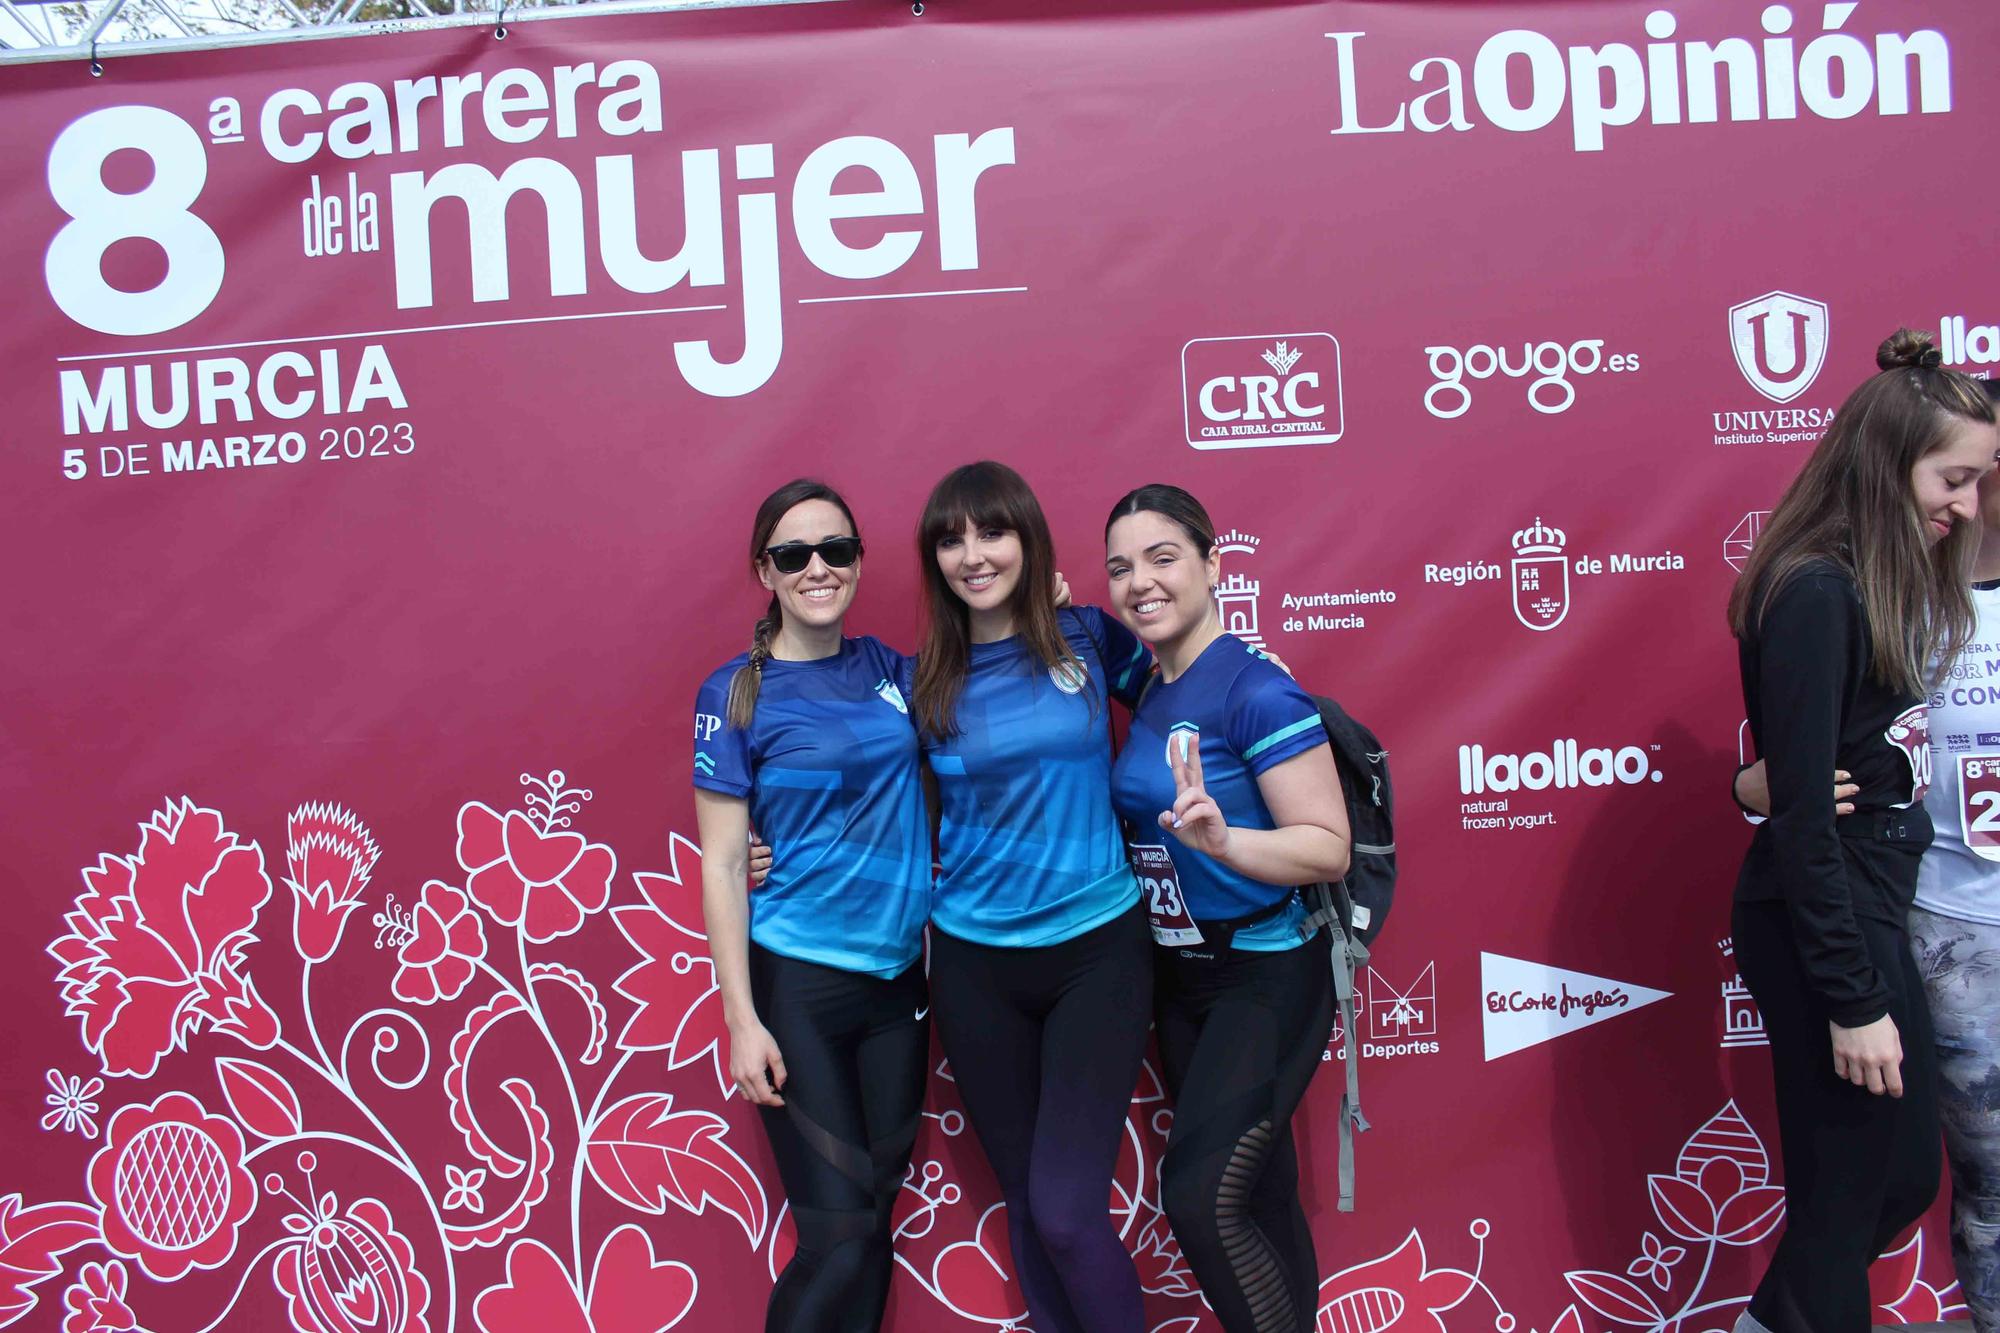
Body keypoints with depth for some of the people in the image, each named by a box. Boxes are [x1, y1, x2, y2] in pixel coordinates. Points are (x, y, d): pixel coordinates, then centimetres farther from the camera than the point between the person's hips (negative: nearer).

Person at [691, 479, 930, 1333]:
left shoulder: (884, 667, 4)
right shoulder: (736, 693, -8)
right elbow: (721, 865, -9)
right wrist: (742, 1018, -13)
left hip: (899, 972, 5)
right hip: (798, 980, -5)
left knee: (877, 1212, 14)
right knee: (837, 1234, -1)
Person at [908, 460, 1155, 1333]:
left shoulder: (1091, 638, -3)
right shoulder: (924, 681, 0)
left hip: (1096, 949, -2)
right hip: (973, 963, 2)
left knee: (1067, 1209, -8)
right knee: (1024, 1203, 14)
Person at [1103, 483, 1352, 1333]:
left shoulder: (1257, 690, -19)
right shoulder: (1148, 692, 6)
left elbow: (1328, 848, -21)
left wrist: (1218, 837, -37)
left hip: (1266, 976, -8)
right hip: (1177, 977, 8)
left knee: (1199, 1195, -15)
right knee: (1259, 1200, 18)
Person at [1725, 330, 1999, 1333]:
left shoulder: (1877, 583, 9)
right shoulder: (1816, 595, -20)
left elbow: (1867, 768, 9)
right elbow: (1803, 810, -22)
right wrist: (1852, 997, -19)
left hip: (1868, 909, 9)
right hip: (1820, 928, -9)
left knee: (1904, 1174, 21)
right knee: (1848, 1193, 4)